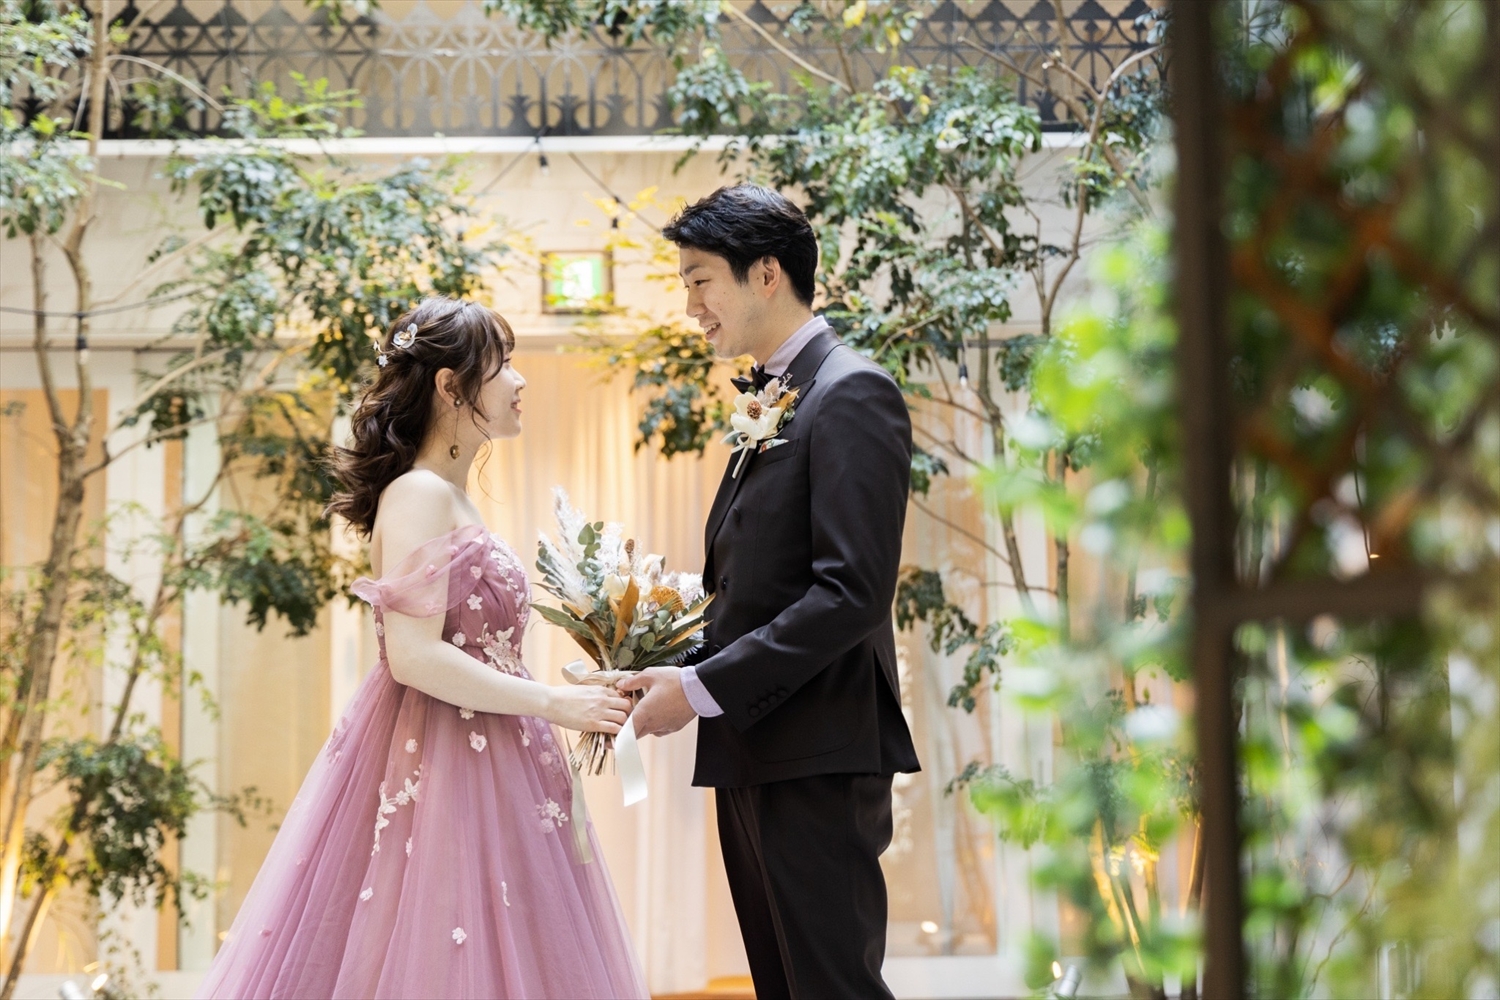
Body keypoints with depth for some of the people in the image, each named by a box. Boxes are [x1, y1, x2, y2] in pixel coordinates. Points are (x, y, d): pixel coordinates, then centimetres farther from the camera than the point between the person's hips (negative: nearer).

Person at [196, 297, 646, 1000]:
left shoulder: (452, 499, 16)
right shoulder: (419, 496, -13)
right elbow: (415, 656, -22)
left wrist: (580, 705, 14)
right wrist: (555, 704, -17)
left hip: (480, 769, 9)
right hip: (438, 769, -9)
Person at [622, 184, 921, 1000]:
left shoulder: (852, 394, -10)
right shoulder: (769, 405, 20)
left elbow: (852, 591, -19)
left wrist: (704, 687, -18)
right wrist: (670, 674, 6)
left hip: (816, 757, -10)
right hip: (751, 758, 10)